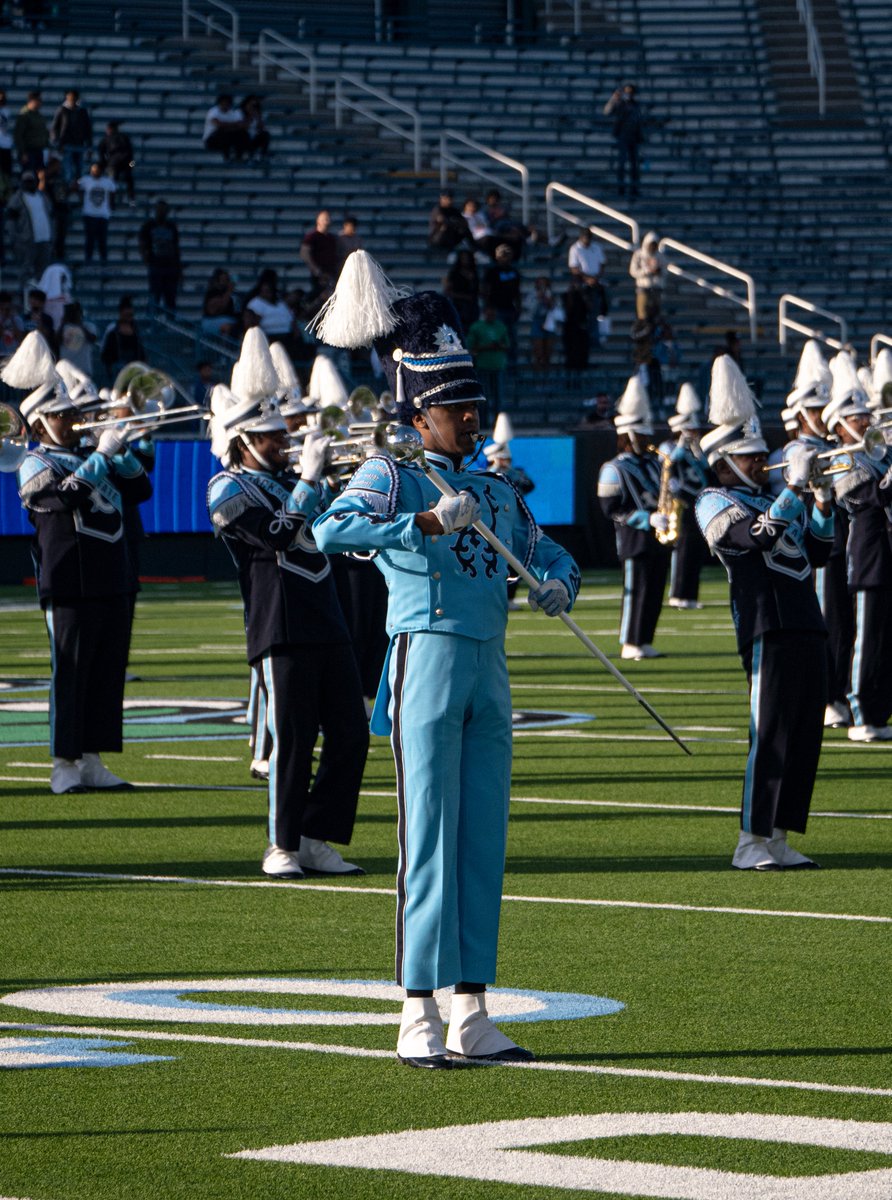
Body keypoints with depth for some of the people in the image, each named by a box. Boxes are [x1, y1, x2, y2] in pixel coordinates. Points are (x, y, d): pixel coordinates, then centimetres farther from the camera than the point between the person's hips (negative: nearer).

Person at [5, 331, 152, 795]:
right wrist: (103, 454, -18)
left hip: (111, 586, 7)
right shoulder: (35, 464, -2)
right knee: (69, 675, -5)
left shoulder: (91, 457, 18)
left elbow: (141, 490, 15)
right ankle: (64, 766, 0)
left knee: (108, 673, 6)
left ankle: (93, 762, 12)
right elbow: (64, 495, -21)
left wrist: (123, 453, 0)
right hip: (69, 589, -7)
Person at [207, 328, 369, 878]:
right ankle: (283, 848, 7)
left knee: (351, 737, 3)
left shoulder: (286, 478, 19)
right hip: (281, 631, -7)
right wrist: (309, 475, -16)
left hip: (328, 625, 7)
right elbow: (277, 533, -17)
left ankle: (318, 841, 10)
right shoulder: (228, 489, -3)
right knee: (294, 740, -4)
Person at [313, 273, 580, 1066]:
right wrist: (427, 522, -29)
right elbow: (332, 531, -20)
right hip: (428, 657, -7)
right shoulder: (391, 478, -2)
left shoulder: (498, 494, 19)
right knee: (429, 838, -9)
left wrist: (558, 584, 2)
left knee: (484, 844, 5)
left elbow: (550, 553, 27)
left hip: (489, 671, 7)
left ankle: (472, 1015, 9)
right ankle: (419, 1016, -8)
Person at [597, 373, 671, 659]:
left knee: (655, 592, 7)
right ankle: (630, 644, 0)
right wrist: (647, 519, -20)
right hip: (635, 540, -7)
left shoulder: (653, 463, 16)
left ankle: (645, 642, 13)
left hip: (659, 539, 7)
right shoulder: (615, 469, -7)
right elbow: (612, 508, -12)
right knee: (636, 591, -6)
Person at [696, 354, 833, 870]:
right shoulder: (715, 503, -1)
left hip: (807, 628, 8)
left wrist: (824, 503, 7)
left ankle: (779, 838, 10)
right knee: (770, 735, -10)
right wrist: (795, 485, -19)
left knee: (806, 735, 6)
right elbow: (759, 535, -19)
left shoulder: (770, 499, 23)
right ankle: (752, 842, -7)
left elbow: (819, 552, 20)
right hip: (768, 630, -8)